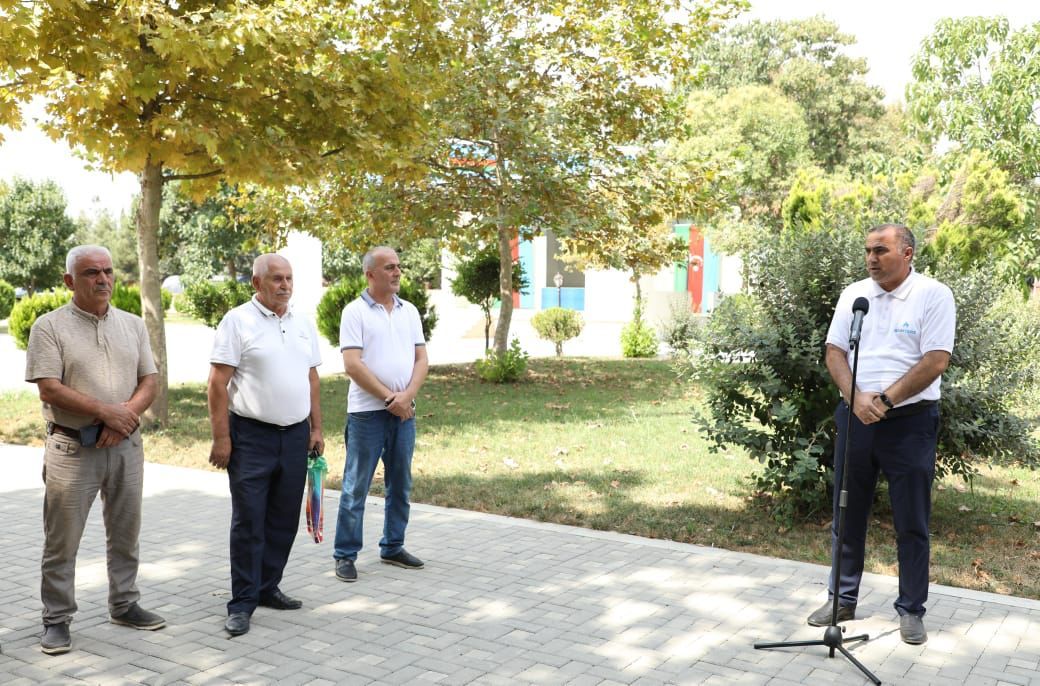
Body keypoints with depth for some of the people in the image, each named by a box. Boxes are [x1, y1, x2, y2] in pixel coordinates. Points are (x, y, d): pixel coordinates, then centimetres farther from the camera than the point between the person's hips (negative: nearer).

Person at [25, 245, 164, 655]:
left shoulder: (132, 325, 10)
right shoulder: (50, 326, -4)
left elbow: (149, 382, 7)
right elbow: (49, 389, -12)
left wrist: (126, 413, -12)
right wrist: (106, 412, -17)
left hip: (126, 444, 4)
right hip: (72, 448, -4)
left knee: (125, 532, 14)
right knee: (62, 540, 2)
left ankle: (124, 605, 28)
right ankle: (56, 619, 14)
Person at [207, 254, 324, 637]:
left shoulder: (303, 325, 12)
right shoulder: (238, 321, -7)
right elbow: (217, 383, -10)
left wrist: (316, 428, 13)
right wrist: (221, 437, -14)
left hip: (295, 436, 6)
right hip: (251, 436, -6)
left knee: (284, 520, 11)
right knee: (248, 522, -1)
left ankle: (268, 588, 26)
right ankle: (242, 603, 8)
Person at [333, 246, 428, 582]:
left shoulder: (409, 311, 11)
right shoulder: (355, 312, -5)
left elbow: (421, 359, 7)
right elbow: (352, 365, -13)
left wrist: (407, 396, -9)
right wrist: (389, 397, -14)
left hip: (404, 412, 6)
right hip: (367, 412, -5)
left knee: (400, 484, 13)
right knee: (356, 487, 0)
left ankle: (393, 547, 26)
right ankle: (345, 555, 9)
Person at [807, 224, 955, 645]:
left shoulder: (933, 295, -7)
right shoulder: (853, 295, 7)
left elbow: (935, 361, -13)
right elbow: (834, 353, 3)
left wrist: (884, 400, -16)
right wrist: (856, 399, -13)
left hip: (910, 421, -4)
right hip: (854, 419, 4)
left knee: (912, 523, 5)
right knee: (847, 516, 11)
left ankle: (911, 609, 19)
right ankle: (842, 600, 25)